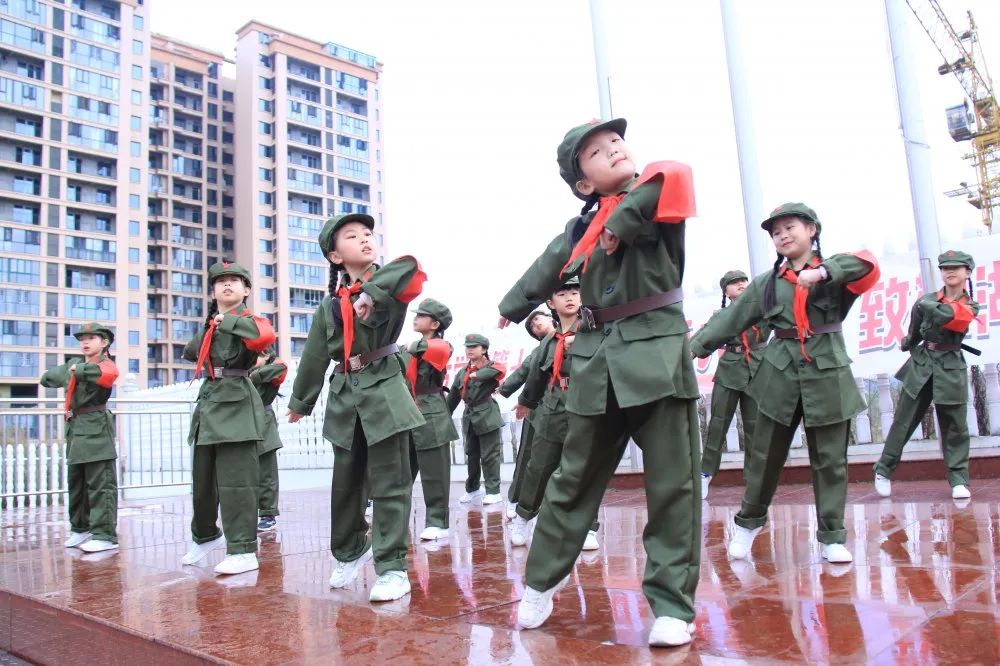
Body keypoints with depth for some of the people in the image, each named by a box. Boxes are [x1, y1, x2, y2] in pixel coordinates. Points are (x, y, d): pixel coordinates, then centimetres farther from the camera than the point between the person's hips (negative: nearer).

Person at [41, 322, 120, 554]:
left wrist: (80, 369, -18)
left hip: (96, 430, -9)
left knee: (100, 484, -8)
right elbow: (48, 378, 24)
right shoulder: (73, 364, 16)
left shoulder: (105, 364, -8)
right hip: (75, 430, 9)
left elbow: (108, 374, -32)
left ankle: (105, 535, -5)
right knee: (75, 482, 17)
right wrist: (70, 370, 5)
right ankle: (80, 528, 30)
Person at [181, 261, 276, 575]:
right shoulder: (209, 326, 17)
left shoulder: (247, 320, -3)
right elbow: (191, 352, 35)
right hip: (208, 402, 8)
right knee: (202, 479, 17)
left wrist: (228, 320, -16)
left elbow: (265, 336, -27)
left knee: (235, 481, -9)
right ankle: (205, 536, 37)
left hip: (236, 405, -8)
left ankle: (243, 551, -2)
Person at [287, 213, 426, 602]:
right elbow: (314, 356, 15)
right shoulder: (330, 304, 9)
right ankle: (349, 551, 36)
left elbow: (410, 268, -26)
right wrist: (301, 403, 22)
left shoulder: (387, 285, -2)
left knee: (389, 484, -4)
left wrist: (371, 292, -26)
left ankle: (392, 568, 5)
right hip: (345, 396, 4)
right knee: (346, 484, 15)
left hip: (384, 392, -4)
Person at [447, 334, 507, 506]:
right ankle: (472, 488, 27)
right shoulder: (462, 372, 14)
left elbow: (501, 370, -30)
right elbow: (453, 395, 16)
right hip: (469, 416, 6)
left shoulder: (491, 366, -5)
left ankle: (494, 492, 5)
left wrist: (478, 375, -25)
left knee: (489, 455, -3)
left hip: (487, 415, -6)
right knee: (471, 455, 15)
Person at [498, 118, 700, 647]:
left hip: (657, 352, -3)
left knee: (672, 485, -1)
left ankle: (672, 605, 12)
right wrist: (513, 308, 32)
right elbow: (544, 272, 21)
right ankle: (541, 583, 26)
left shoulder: (656, 193, 0)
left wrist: (622, 222, -17)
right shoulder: (580, 229, 10)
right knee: (574, 480, 10)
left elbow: (673, 180, -22)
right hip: (597, 362, 4)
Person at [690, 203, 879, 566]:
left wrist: (823, 273, -32)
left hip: (828, 375, -1)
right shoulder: (767, 282, 7)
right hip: (780, 374, 2)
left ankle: (832, 535, 18)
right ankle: (749, 521, 27)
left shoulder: (834, 271, 1)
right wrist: (695, 348, 1)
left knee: (830, 460, 5)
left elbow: (868, 266, -20)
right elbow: (730, 318, 6)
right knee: (766, 454, 8)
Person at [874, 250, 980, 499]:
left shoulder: (970, 307, 4)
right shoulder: (925, 301, 2)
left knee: (955, 426, 1)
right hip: (921, 365, 0)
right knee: (903, 420, 2)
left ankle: (958, 480, 8)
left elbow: (951, 316, -19)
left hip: (951, 369, 0)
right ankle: (883, 470, 10)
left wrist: (929, 306, -21)